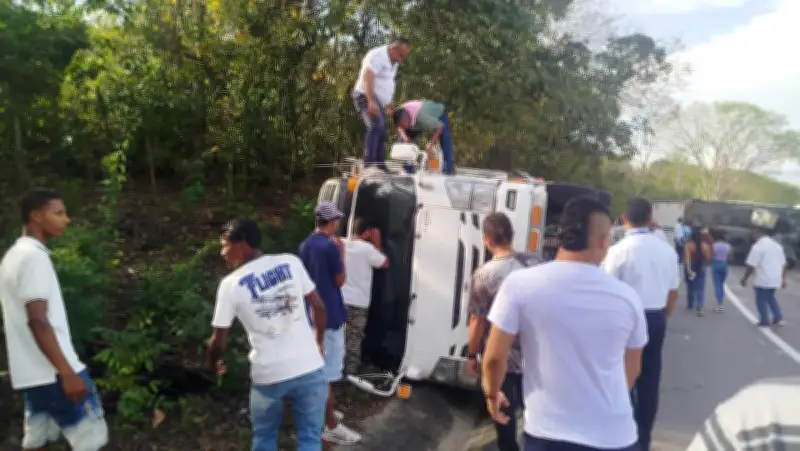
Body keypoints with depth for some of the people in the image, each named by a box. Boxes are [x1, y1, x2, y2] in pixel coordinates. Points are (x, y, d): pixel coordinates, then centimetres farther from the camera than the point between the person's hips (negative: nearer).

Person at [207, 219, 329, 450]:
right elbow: (319, 307, 4)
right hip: (309, 368, 1)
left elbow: (219, 340, -1)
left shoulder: (230, 284, -6)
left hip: (268, 375, -1)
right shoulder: (291, 262, -2)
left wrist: (214, 362, 21)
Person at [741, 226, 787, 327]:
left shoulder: (758, 246, -15)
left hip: (763, 280, -7)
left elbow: (751, 265, -17)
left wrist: (745, 278, -6)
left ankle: (765, 321, 12)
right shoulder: (777, 245, 9)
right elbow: (783, 264, 13)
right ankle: (778, 318, 19)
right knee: (770, 297, 26)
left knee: (761, 300, 8)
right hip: (775, 279, 7)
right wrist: (783, 279, 20)